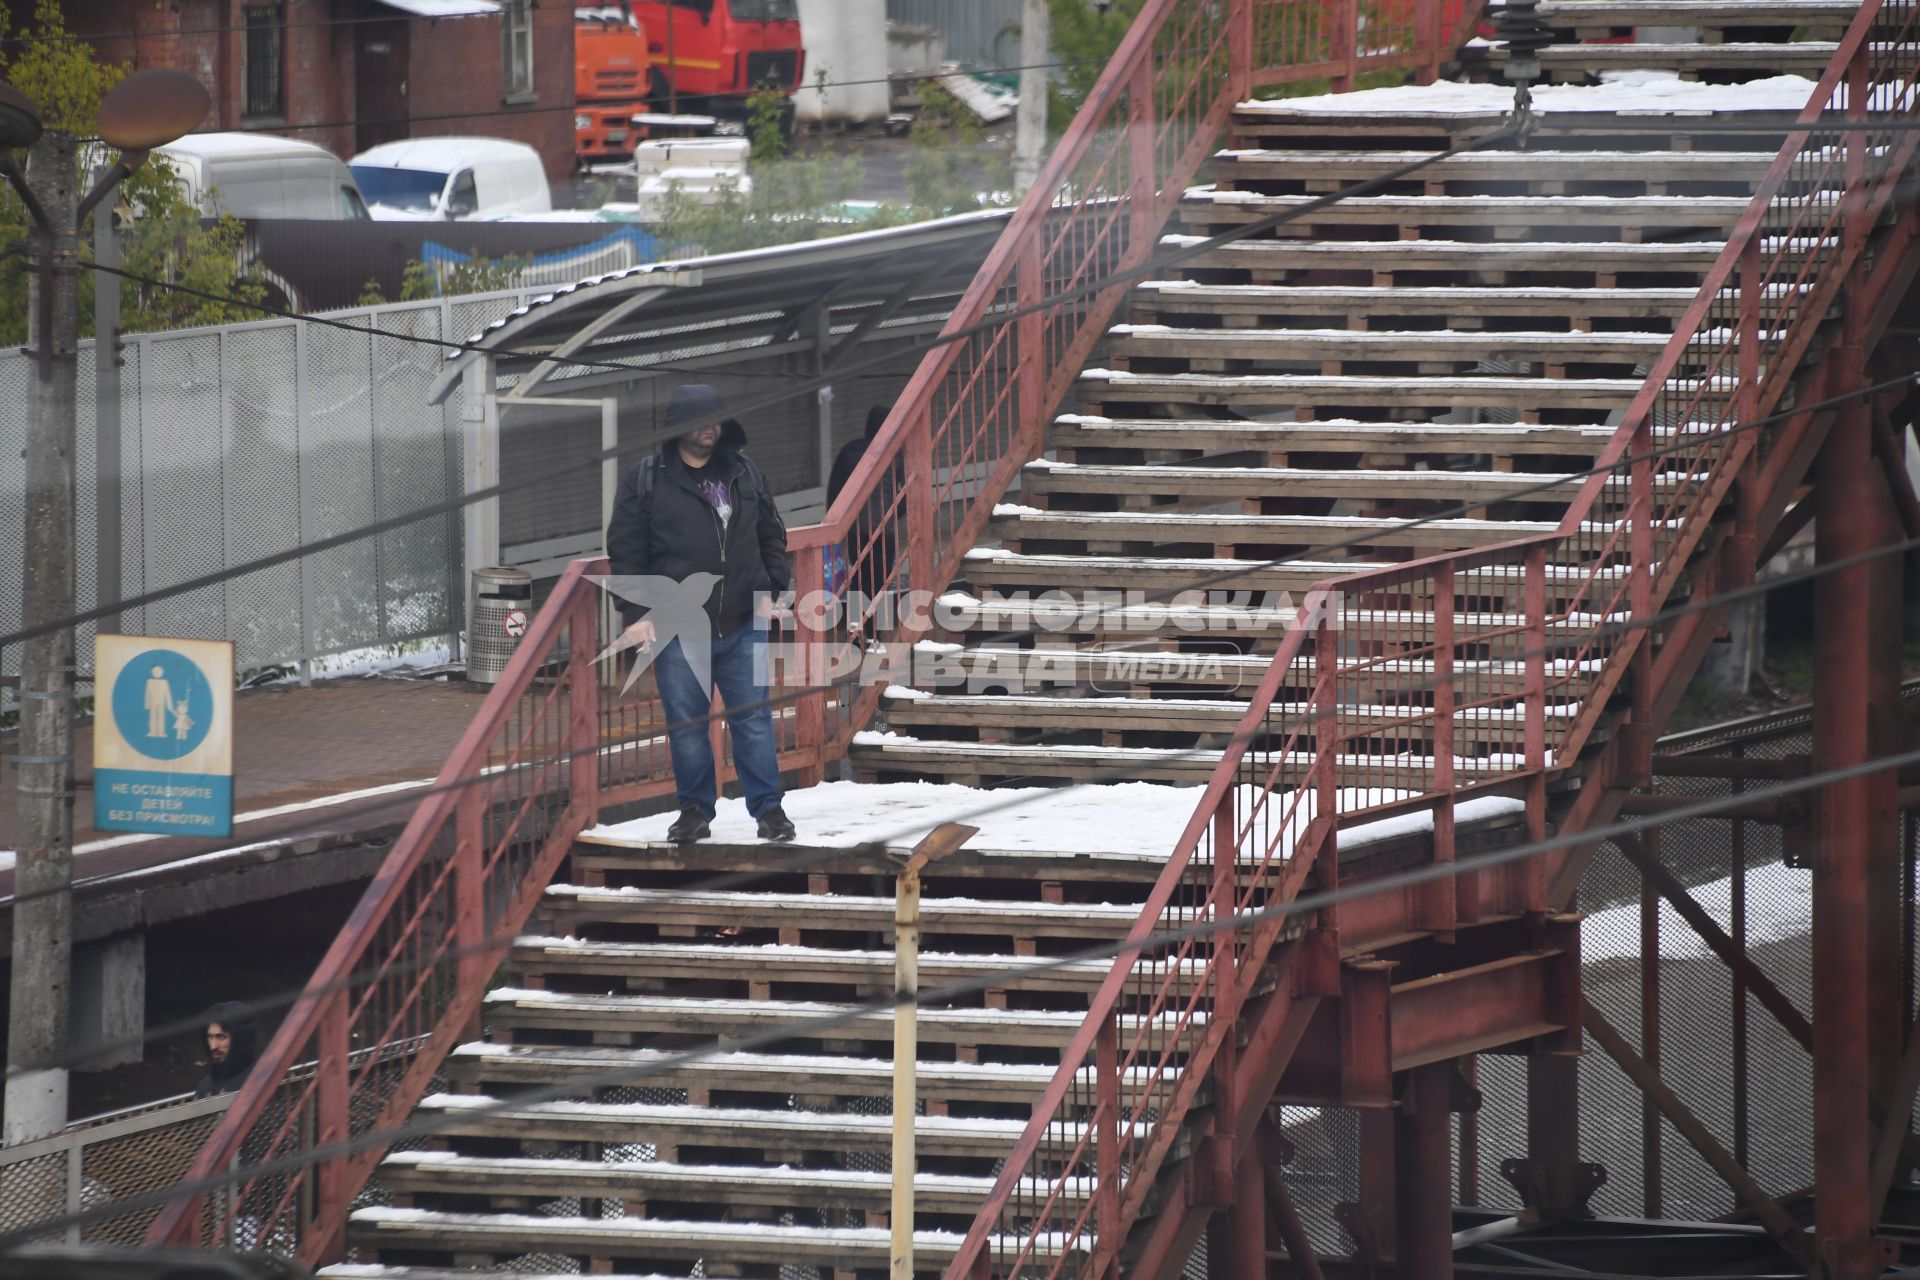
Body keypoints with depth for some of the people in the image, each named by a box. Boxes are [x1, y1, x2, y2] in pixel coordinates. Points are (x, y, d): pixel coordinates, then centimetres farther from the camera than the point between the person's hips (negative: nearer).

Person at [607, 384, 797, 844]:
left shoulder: (746, 475, 9)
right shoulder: (644, 483, -1)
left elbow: (772, 538, 17)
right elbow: (625, 553, -1)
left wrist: (769, 590, 4)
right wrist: (637, 614, -8)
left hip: (742, 625, 2)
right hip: (676, 629, -2)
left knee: (753, 719, 2)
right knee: (686, 724, 5)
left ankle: (768, 808, 9)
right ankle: (695, 810, 16)